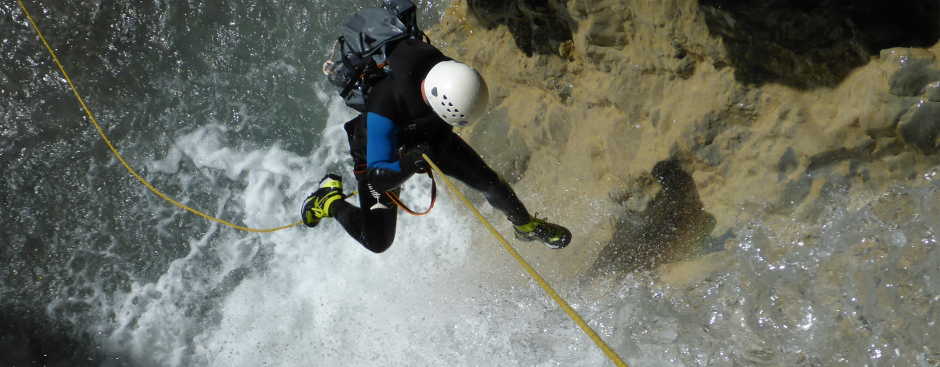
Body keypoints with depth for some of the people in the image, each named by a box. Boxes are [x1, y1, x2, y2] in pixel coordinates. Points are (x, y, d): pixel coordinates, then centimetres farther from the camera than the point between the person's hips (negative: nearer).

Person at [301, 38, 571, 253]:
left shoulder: (447, 71, -30)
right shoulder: (384, 109, -46)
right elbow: (379, 177, -41)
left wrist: (441, 139, -1)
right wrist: (407, 164, -59)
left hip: (429, 138, 5)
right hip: (382, 156, -4)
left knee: (489, 182, 3)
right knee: (378, 243, -1)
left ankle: (527, 226, 33)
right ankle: (330, 200, 24)